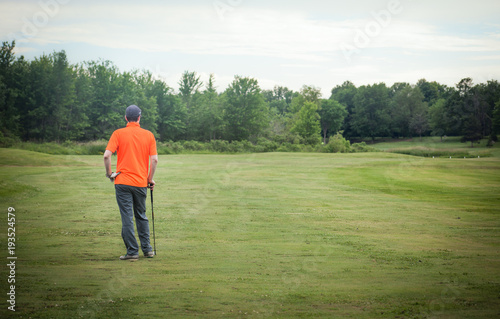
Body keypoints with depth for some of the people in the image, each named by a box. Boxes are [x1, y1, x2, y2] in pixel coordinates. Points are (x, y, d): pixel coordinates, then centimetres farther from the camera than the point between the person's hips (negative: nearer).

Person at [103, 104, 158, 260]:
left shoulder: (118, 133, -2)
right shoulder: (149, 135, 4)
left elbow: (107, 155, -11)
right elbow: (154, 159, -2)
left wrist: (109, 173, 3)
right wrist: (150, 178, 9)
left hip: (123, 182, -2)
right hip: (141, 182, 3)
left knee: (127, 218, 1)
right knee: (141, 216, 17)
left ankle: (132, 251, 1)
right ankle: (147, 249, 19)